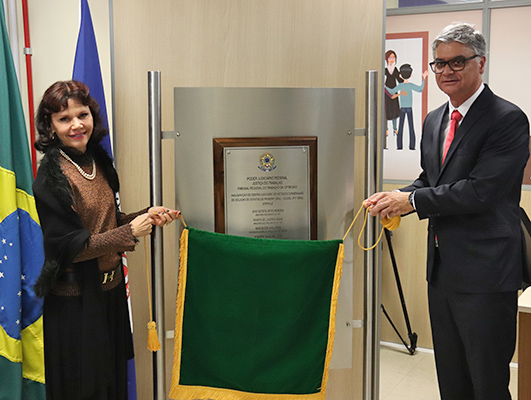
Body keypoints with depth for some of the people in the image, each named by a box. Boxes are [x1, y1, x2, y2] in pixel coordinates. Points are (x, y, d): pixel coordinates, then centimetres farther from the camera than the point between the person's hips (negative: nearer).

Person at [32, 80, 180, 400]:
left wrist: (147, 216, -1)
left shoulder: (98, 161, 4)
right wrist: (130, 232, -21)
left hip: (109, 289, 7)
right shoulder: (51, 177, -19)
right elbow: (68, 247, -21)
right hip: (75, 298, -7)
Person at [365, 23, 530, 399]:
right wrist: (393, 199, -2)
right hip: (442, 268, 8)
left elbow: (481, 191, -22)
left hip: (485, 271, -8)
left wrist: (411, 200, -16)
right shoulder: (433, 121, 12)